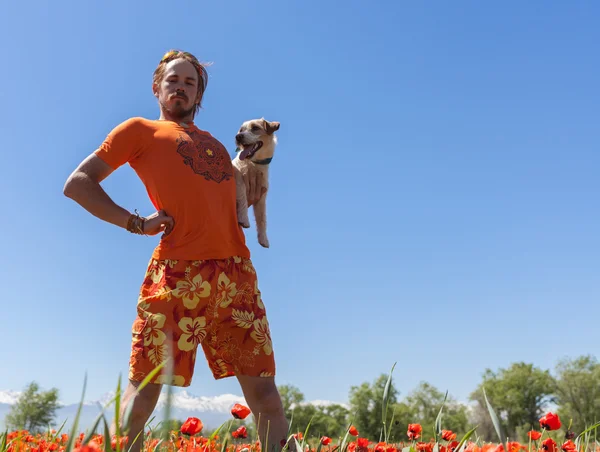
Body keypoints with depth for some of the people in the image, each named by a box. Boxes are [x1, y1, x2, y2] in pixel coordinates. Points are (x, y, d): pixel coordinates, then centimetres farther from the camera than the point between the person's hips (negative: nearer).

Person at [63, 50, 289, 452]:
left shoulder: (215, 144, 28)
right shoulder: (141, 130, 14)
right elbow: (78, 184, 7)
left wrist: (251, 194, 14)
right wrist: (135, 222, -3)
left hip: (237, 272, 5)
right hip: (177, 272, -4)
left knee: (263, 390, 1)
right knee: (145, 388, -3)